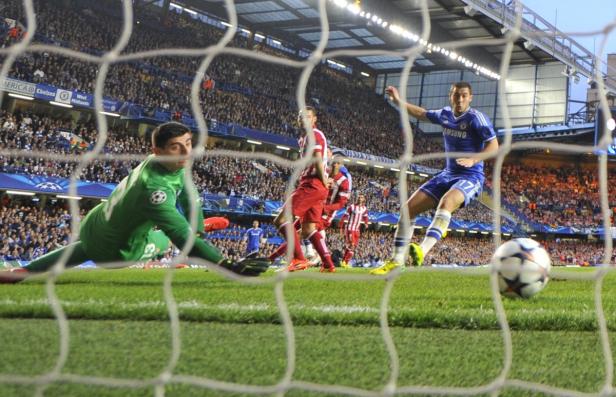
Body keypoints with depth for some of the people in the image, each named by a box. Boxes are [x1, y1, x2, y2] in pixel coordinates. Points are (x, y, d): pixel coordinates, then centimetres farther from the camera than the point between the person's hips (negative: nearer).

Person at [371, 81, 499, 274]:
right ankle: (396, 260, 1)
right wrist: (399, 102, 25)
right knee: (410, 207, -3)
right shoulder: (445, 114, 8)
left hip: (470, 176, -7)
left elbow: (493, 145, -18)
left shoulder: (476, 118, -12)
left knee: (446, 202, -38)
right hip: (447, 174, 7)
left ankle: (422, 251, -55)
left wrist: (472, 159, -32)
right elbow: (423, 114, 28)